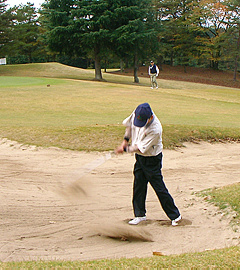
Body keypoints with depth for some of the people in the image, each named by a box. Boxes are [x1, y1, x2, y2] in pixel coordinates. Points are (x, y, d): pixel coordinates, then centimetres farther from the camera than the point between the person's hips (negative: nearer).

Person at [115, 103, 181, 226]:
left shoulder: (155, 129, -33)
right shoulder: (136, 114, -13)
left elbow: (141, 148, -26)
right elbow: (129, 125, 9)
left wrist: (125, 149, -15)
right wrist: (125, 140, -3)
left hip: (152, 160, -7)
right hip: (139, 157, 7)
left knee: (159, 188, -2)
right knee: (138, 186, 9)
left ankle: (175, 215, 12)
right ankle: (139, 214, 22)